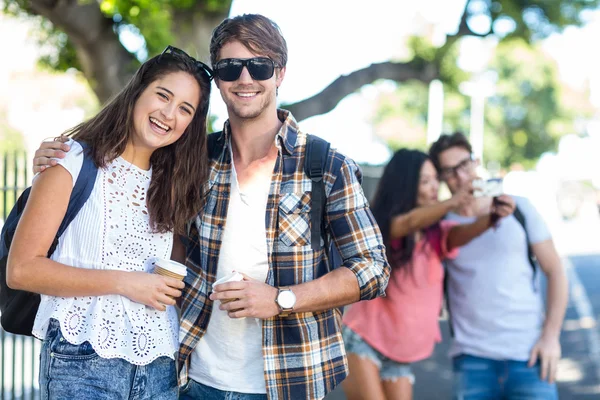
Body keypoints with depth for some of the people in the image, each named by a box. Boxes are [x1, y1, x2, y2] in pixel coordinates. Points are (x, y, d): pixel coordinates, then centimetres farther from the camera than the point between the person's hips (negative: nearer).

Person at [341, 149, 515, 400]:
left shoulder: (436, 233, -1)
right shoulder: (382, 225, -9)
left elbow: (461, 234, -23)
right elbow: (411, 222, -31)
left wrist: (492, 217, -46)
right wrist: (451, 203, -52)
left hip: (400, 352, 4)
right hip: (363, 340, -4)